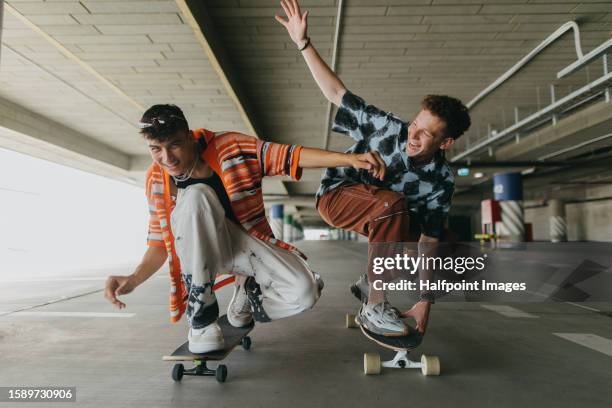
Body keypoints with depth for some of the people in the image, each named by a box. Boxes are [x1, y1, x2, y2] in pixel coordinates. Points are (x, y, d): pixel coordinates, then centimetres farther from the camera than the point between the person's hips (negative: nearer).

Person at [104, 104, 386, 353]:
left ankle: (248, 290, 11)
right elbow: (159, 242, 0)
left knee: (304, 293, -27)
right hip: (203, 247, 1)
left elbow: (288, 156, -18)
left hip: (248, 241, 0)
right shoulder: (157, 181, -7)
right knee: (195, 196, -34)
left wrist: (350, 159, -27)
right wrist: (134, 279, -19)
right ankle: (201, 315, -21)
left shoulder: (229, 147, -14)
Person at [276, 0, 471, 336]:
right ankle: (374, 308, -29)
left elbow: (428, 242, -16)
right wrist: (303, 43, -24)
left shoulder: (441, 180, -16)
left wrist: (425, 301, -17)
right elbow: (337, 93, -19)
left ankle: (369, 282, 16)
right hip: (337, 194, -5)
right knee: (393, 205, -35)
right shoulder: (388, 128, -23)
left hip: (382, 210, 5)